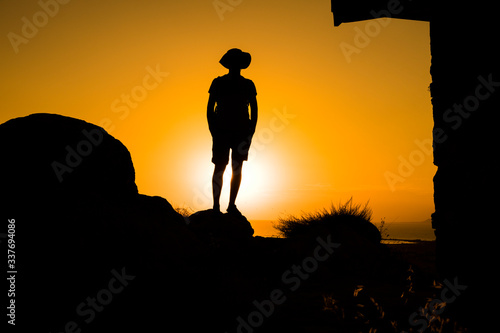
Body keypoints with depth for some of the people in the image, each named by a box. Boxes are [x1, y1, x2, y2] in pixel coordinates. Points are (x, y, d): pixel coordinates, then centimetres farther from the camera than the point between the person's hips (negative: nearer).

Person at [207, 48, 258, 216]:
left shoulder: (248, 85, 9)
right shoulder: (218, 83, 4)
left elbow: (254, 109, 9)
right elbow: (210, 108, 4)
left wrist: (251, 131, -2)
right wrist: (213, 131, -6)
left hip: (241, 132, 2)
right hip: (221, 131, -2)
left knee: (237, 168, 0)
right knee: (219, 168, -3)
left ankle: (231, 205, 7)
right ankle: (216, 206, 1)